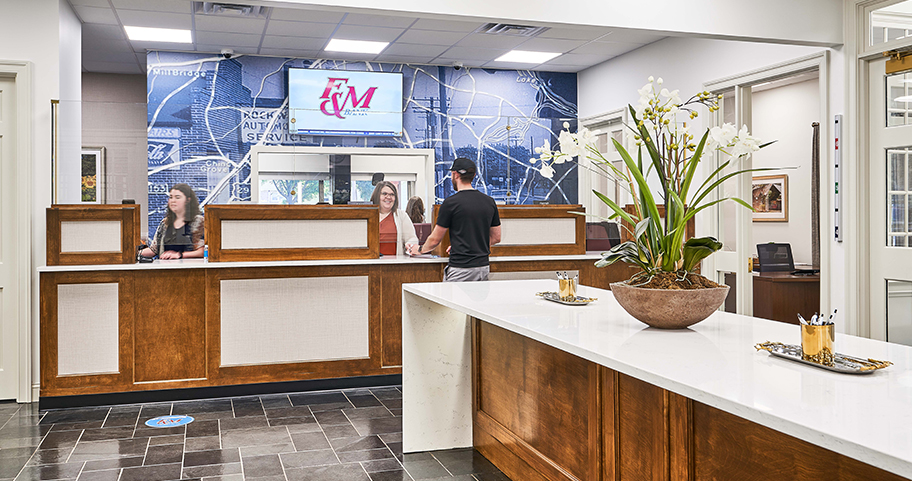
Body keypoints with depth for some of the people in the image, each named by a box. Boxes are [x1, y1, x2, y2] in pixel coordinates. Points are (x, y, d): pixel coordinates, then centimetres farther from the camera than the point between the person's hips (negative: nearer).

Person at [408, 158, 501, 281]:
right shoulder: (489, 202, 8)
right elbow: (496, 238, 15)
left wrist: (420, 249, 20)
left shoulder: (451, 202, -8)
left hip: (460, 270, -6)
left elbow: (435, 239, 0)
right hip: (484, 268, 6)